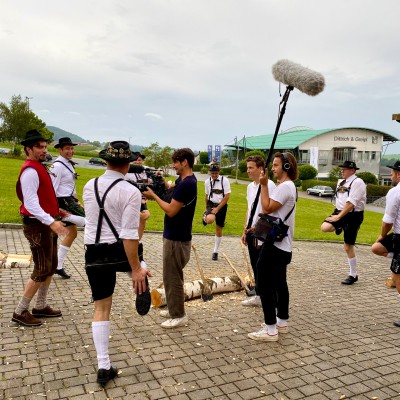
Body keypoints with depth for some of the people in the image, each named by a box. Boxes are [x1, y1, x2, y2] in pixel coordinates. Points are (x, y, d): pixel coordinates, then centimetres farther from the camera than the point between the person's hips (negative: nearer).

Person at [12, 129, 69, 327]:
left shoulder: (38, 168, 13)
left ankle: (40, 306, 28)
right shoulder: (30, 171, -19)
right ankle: (20, 312, 9)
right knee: (42, 270, -4)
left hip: (45, 224, 10)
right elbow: (31, 204, -27)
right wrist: (51, 222, -34)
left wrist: (55, 211, 24)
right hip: (37, 226, -10)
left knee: (51, 267, 16)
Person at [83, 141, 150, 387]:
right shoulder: (131, 192, -15)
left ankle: (104, 367, 15)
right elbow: (129, 234, -20)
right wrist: (136, 269, -14)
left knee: (101, 308, 11)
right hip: (119, 251, -5)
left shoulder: (89, 186, 3)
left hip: (94, 253, 5)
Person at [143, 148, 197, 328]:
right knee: (173, 275, 19)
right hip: (174, 235, 10)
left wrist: (153, 195, -13)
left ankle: (178, 315, 12)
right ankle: (174, 309, 32)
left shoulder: (187, 184, -22)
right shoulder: (182, 180, 10)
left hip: (176, 238, -10)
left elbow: (171, 210, -23)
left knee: (172, 277, 0)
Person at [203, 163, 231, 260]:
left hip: (221, 206, -1)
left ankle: (215, 251, 23)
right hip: (211, 204, 1)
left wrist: (217, 208, -17)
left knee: (219, 230, 7)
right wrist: (207, 208, 18)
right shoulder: (207, 181, 2)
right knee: (210, 219, -33)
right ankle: (205, 216, 6)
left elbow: (226, 196, -11)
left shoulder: (225, 180, -8)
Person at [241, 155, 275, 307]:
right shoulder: (250, 186, 13)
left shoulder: (269, 185, -14)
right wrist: (245, 231, 17)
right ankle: (259, 296, 26)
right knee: (255, 266, 15)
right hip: (252, 232, 8)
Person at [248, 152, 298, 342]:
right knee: (279, 283, 16)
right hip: (281, 243, 11)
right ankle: (282, 322, 26)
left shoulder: (285, 187, -17)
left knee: (264, 284, -8)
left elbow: (267, 208, -22)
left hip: (274, 243, -11)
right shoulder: (287, 186, 18)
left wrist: (264, 185, -16)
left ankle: (270, 330, -3)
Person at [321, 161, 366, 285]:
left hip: (353, 215, -7)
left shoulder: (357, 182, -15)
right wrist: (337, 214, 13)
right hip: (340, 212, 7)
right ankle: (339, 228, 16)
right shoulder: (342, 182, 11)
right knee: (325, 227, -20)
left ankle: (353, 275, 17)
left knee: (348, 247, 0)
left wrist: (339, 216, -24)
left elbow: (351, 203, -23)